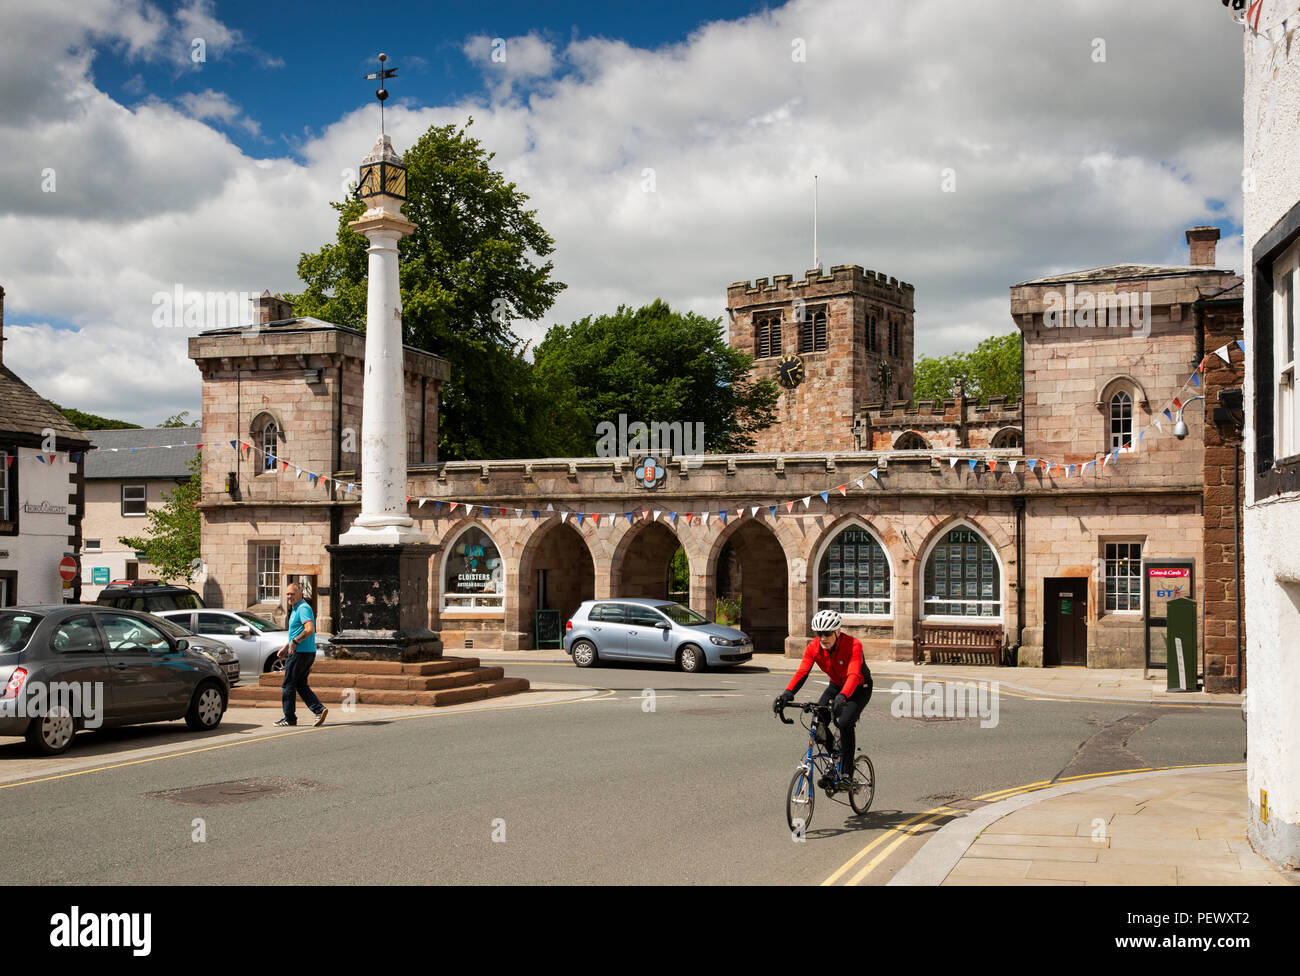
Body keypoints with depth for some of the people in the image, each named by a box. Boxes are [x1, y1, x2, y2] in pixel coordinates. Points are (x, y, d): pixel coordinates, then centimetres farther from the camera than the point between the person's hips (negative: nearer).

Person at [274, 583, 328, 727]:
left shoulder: (303, 608, -15)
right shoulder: (295, 609, 18)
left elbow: (310, 630, -28)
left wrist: (294, 642, -21)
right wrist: (286, 647, 25)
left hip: (300, 653, -10)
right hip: (308, 653, 10)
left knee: (288, 686, 0)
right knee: (301, 685, 12)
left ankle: (289, 718, 8)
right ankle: (319, 709, 1)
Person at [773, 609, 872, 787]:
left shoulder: (853, 645, -32)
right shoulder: (813, 647, -19)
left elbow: (853, 675, -45)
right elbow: (802, 672, -29)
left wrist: (842, 697, -63)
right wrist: (787, 693, -47)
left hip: (860, 688, -5)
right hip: (836, 686, 5)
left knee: (845, 723, -28)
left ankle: (847, 773, -14)